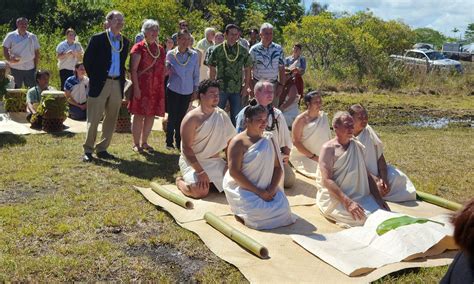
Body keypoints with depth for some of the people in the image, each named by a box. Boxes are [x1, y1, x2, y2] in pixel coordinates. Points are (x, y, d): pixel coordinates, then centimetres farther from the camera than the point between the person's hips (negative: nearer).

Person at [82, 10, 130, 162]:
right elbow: (87, 60, -2)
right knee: (93, 119, -2)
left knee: (111, 119, 9)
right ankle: (88, 150, 7)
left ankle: (102, 149, 20)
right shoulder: (98, 39, -5)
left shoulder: (125, 41, 10)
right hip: (100, 83, -5)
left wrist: (122, 79, 10)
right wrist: (94, 78, -1)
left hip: (117, 84, 5)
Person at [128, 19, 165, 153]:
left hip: (157, 88, 6)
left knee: (151, 116, 9)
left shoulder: (160, 49, 14)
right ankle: (136, 143, 11)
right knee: (139, 115, -1)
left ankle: (144, 142, 22)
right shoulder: (139, 47, -4)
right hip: (142, 87, -6)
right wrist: (136, 87, -15)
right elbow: (133, 70, -9)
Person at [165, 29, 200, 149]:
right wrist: (168, 69, -9)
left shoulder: (194, 55, -2)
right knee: (172, 116, -2)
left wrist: (195, 89, 7)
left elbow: (196, 74, 6)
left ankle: (179, 142, 18)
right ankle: (169, 142, 11)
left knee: (181, 117, 8)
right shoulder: (170, 54, -3)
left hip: (187, 91, 1)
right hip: (173, 90, -1)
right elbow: (166, 71, 11)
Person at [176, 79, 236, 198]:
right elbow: (186, 148, -18)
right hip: (192, 161, -6)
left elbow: (229, 142, 8)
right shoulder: (192, 118, -15)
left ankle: (209, 181, 14)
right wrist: (200, 172, -22)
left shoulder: (222, 115, 3)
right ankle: (180, 181, 6)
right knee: (201, 192, -26)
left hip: (215, 161, 6)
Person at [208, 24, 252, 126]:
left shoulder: (243, 51, 0)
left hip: (237, 89, 1)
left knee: (236, 116, 9)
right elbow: (212, 69, 2)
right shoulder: (217, 50, -4)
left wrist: (246, 86, 0)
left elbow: (247, 69, 6)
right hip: (220, 88, -1)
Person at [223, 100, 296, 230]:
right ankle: (240, 213, 7)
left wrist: (272, 189, -12)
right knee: (259, 211, -26)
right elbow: (234, 172, -17)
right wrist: (258, 192, -18)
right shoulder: (238, 142, -11)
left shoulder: (269, 139, 8)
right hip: (242, 188, -5)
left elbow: (278, 167, 7)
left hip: (267, 189, 5)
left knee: (283, 208, -17)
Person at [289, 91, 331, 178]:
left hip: (321, 157, 6)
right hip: (302, 157, -6)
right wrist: (312, 156, -13)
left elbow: (328, 138, 15)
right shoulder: (301, 120, -11)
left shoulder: (323, 116, 6)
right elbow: (296, 142, -12)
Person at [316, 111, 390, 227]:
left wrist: (379, 198, 3)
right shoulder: (328, 148, -8)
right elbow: (327, 180, -16)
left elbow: (366, 175, 15)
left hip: (360, 196, 6)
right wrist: (348, 202, -25)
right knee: (362, 217, -28)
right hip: (334, 199, -5)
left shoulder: (357, 146, 13)